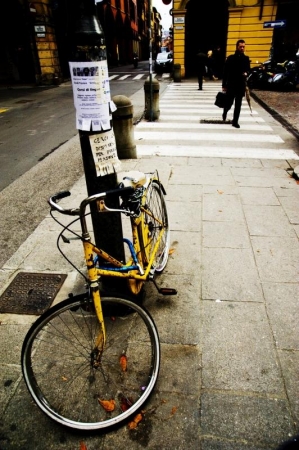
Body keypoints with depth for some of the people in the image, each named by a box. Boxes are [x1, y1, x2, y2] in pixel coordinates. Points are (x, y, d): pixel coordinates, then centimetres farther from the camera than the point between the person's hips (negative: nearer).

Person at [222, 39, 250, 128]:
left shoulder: (246, 59, 6)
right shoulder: (230, 58, -2)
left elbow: (248, 69, 17)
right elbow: (225, 72, -2)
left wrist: (246, 73, -8)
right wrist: (224, 85, -6)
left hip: (241, 85, 2)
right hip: (231, 85, -2)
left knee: (238, 105, 2)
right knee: (229, 103, 3)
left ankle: (235, 121, 10)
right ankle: (225, 112, 37)